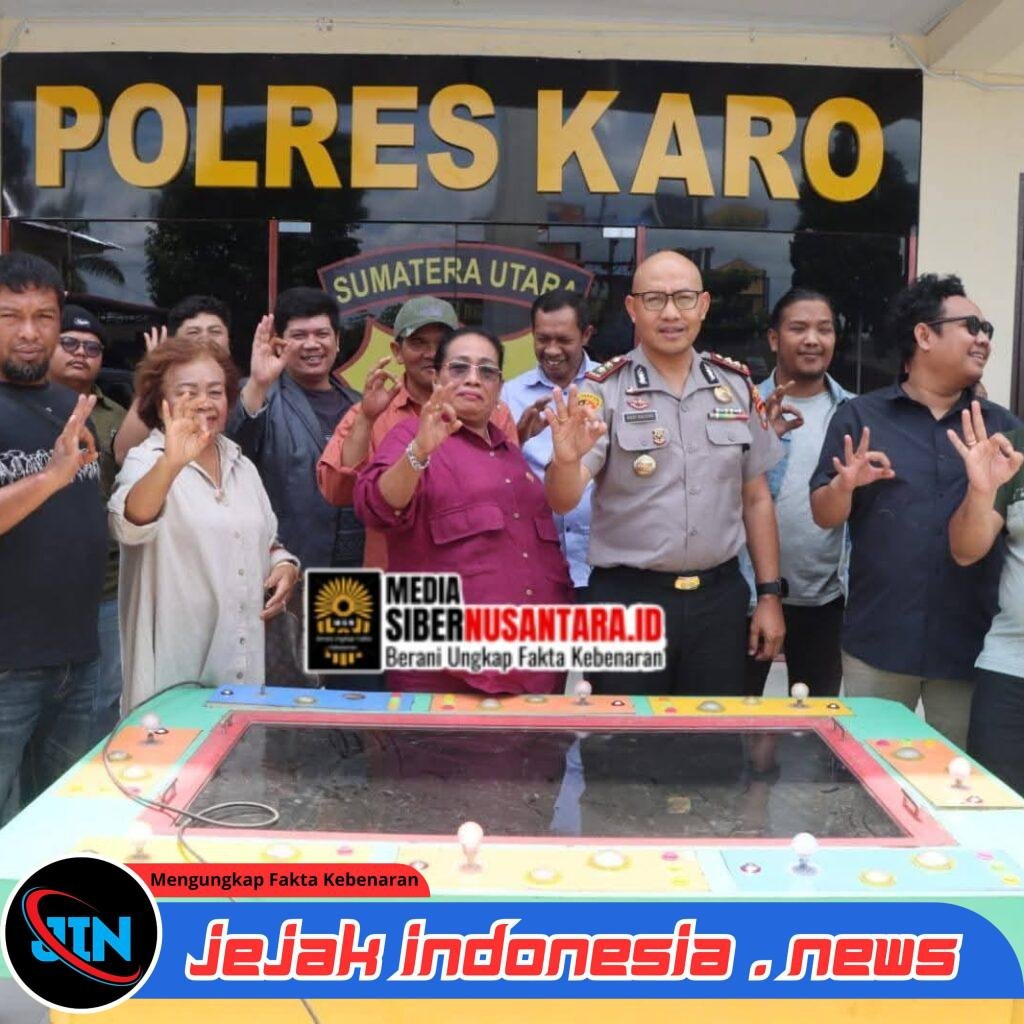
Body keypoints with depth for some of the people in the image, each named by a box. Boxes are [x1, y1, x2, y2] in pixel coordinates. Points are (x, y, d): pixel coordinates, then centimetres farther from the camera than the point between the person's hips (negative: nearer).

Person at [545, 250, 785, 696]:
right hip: (627, 598, -3)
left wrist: (769, 594, 9)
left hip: (719, 596, 3)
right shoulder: (603, 390, -6)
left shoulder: (737, 386, 6)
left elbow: (756, 498, 12)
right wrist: (566, 459, -38)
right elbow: (563, 501, -16)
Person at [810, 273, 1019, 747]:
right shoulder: (860, 415, 3)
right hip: (878, 639, -2)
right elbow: (824, 515, 2)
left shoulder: (1001, 427, 10)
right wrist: (845, 484, -19)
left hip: (971, 642, 2)